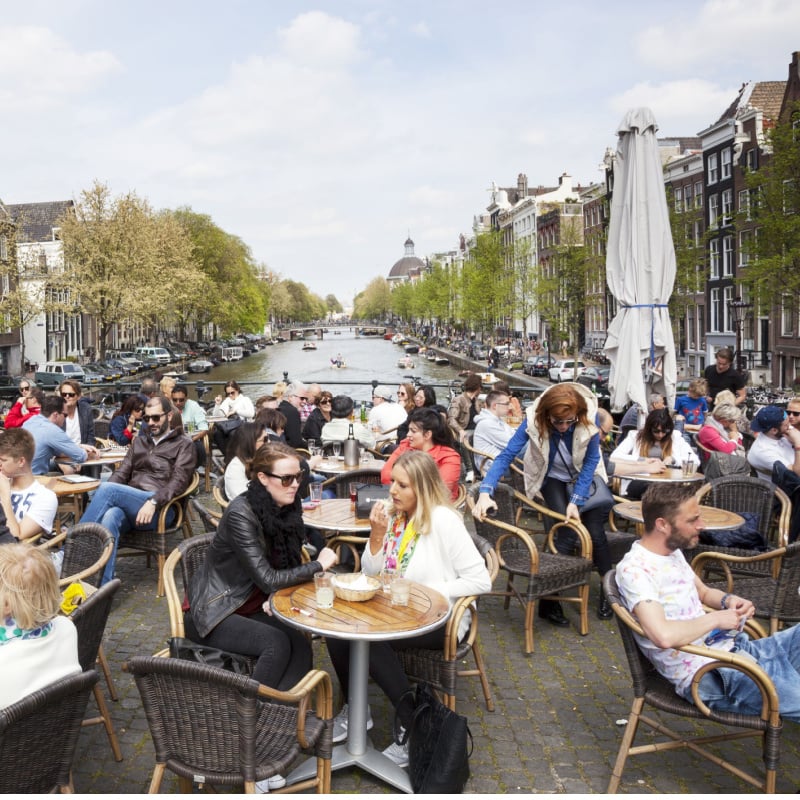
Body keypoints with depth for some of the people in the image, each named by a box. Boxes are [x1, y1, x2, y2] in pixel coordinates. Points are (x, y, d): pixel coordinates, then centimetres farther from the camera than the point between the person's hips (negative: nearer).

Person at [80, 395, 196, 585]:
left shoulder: (183, 445, 8)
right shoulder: (139, 442, 27)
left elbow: (178, 482, -6)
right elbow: (122, 472, 17)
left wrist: (153, 503, -24)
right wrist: (104, 499, -4)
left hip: (159, 509, -4)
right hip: (129, 504, 4)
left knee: (107, 488, -28)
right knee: (109, 517, -34)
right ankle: (103, 586, -43)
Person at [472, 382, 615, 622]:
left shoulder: (590, 418, -28)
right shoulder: (533, 420, -30)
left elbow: (591, 461, -20)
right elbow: (506, 455, -32)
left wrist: (576, 501, -27)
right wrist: (485, 493, -45)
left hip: (584, 476, 1)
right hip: (553, 478, -1)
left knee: (595, 532, -10)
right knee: (561, 532, -20)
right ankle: (549, 599, -9)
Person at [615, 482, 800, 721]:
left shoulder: (673, 551, 10)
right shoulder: (634, 569, -19)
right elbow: (664, 635, -32)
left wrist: (729, 600, 4)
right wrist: (716, 619, -17)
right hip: (708, 676, -10)